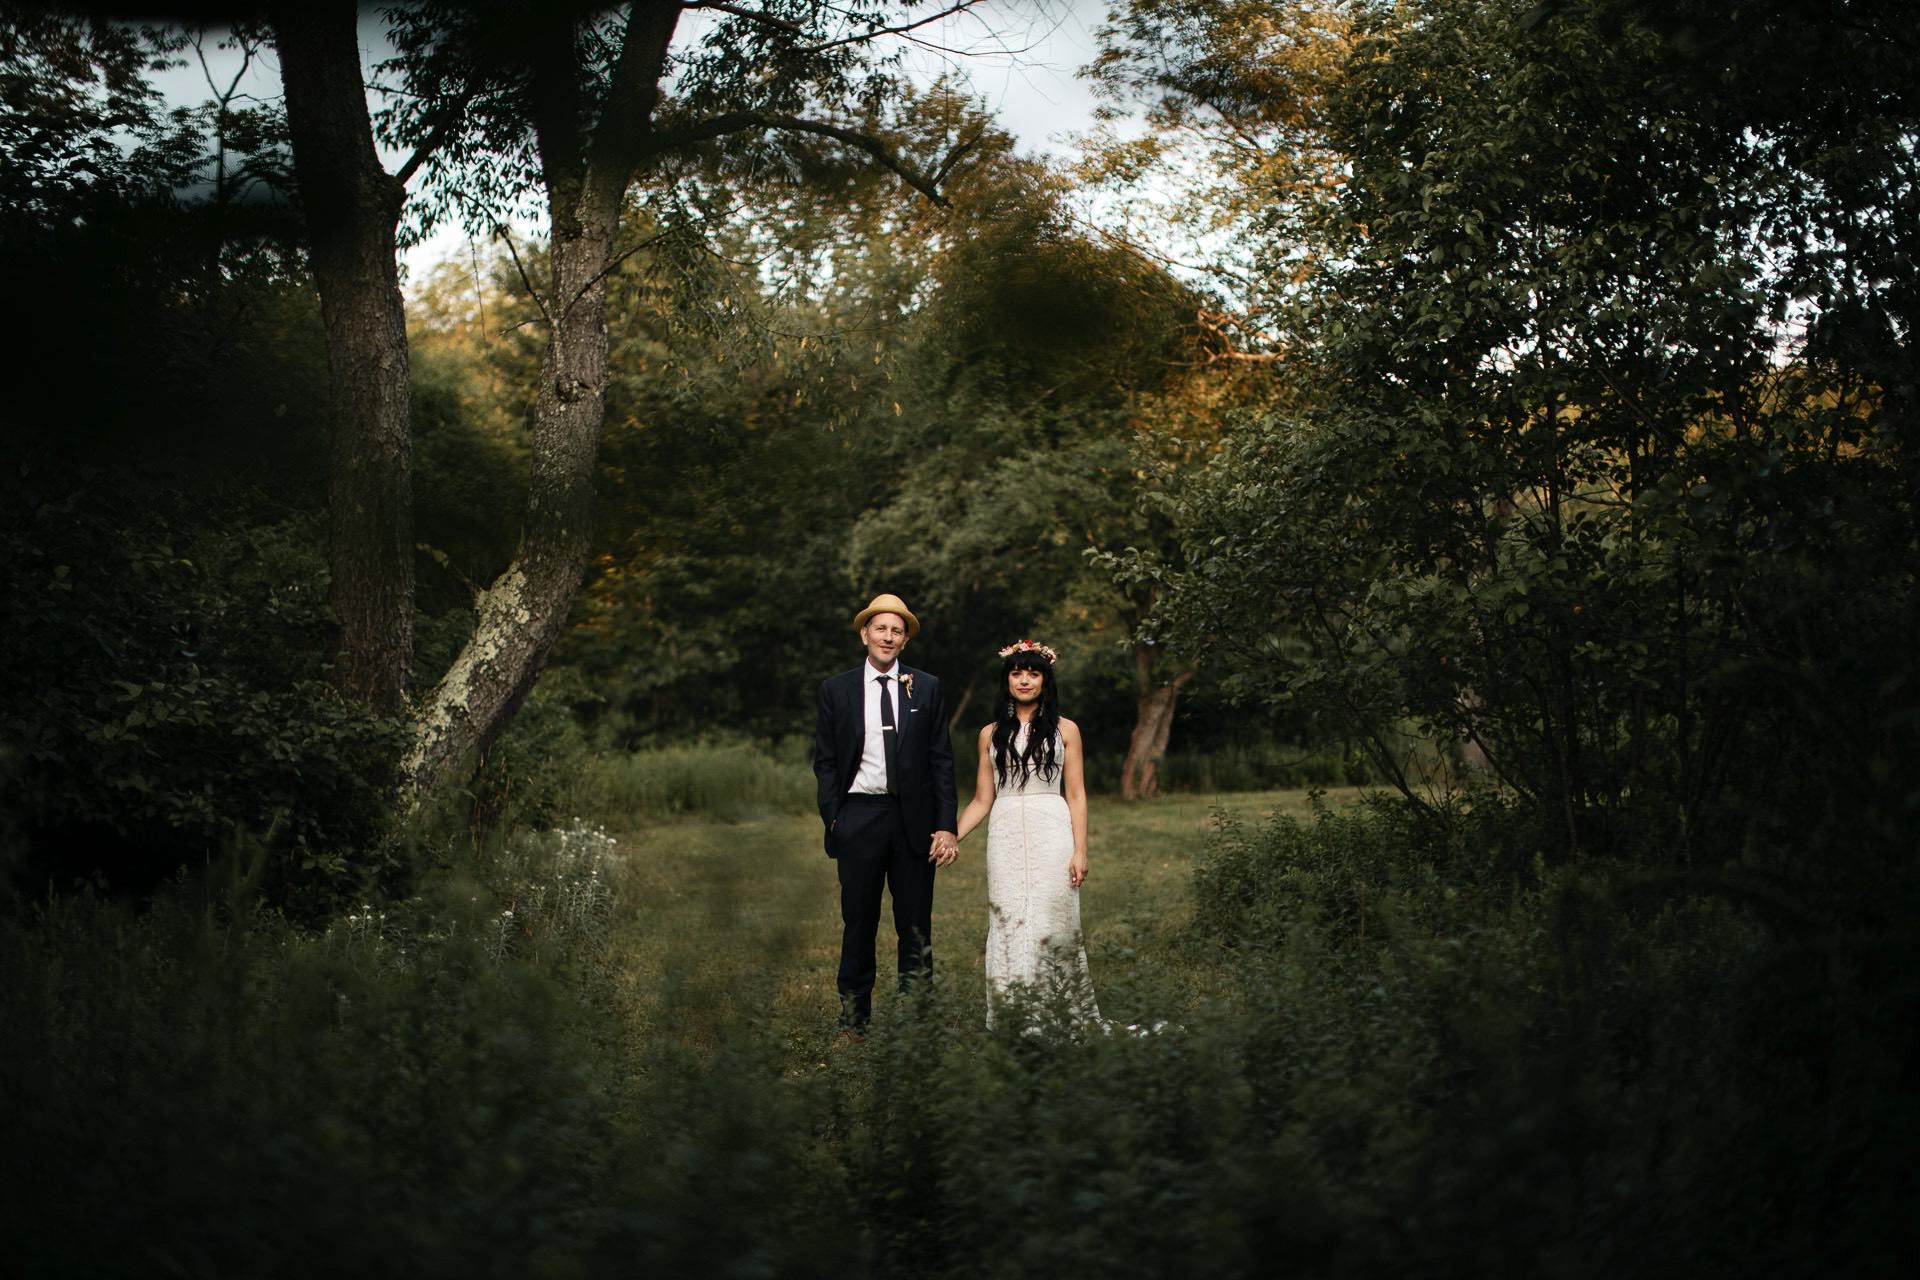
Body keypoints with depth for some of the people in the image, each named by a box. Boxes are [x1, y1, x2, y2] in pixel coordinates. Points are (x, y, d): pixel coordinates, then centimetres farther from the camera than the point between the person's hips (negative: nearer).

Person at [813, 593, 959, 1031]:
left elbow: (941, 759, 3)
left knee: (916, 925, 6)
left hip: (914, 819, 0)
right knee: (859, 921, 7)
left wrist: (946, 825, -4)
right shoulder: (836, 690, 4)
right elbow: (825, 761, 5)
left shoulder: (927, 688, 5)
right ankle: (853, 1015, 17)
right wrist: (832, 818, -5)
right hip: (858, 817, 0)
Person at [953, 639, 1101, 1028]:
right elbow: (982, 800, 13)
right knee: (1009, 926, -2)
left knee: (1050, 924, -6)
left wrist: (1080, 851, -5)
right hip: (1006, 836, 2)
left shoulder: (1065, 729, 7)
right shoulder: (992, 734, 13)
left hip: (1051, 835, -2)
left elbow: (1076, 795, 4)